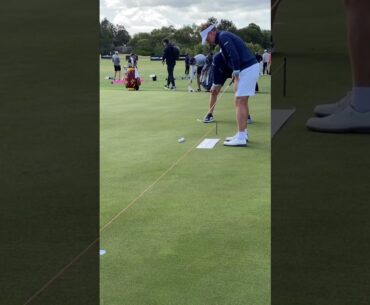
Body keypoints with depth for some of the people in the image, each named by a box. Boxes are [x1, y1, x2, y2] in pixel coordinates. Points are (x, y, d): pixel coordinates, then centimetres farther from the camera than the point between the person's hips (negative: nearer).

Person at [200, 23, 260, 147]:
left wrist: (236, 75, -15)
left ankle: (241, 138, -10)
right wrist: (235, 74, 12)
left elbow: (234, 56, -22)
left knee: (239, 102, -9)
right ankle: (242, 133, 20)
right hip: (251, 67, 10)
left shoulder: (223, 36, -11)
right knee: (242, 102, 14)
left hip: (247, 69, -10)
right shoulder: (224, 36, 20)